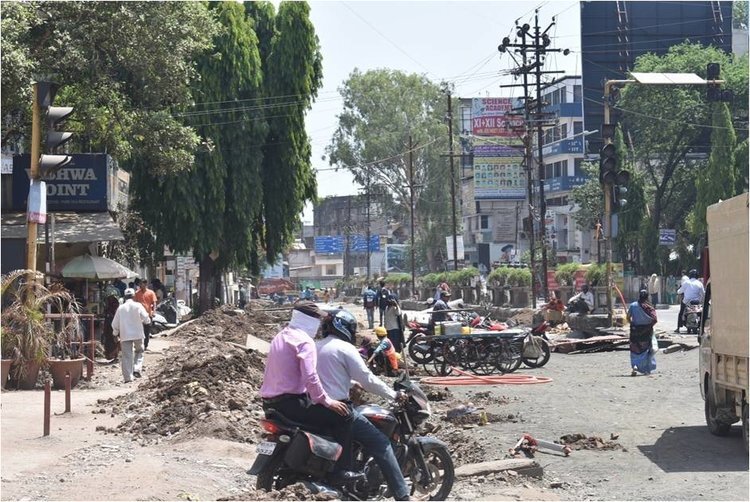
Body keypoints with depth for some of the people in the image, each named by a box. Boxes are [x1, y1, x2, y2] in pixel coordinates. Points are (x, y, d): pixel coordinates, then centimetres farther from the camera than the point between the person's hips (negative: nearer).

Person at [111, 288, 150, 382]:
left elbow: (115, 323, 7)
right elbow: (146, 318, -9)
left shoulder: (121, 308, 3)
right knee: (139, 351, 19)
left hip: (125, 335, 1)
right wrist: (147, 321, 15)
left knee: (127, 356, 1)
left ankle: (128, 377, -2)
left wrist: (115, 334, 22)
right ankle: (137, 369, -1)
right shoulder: (138, 306, -5)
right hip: (137, 334, -1)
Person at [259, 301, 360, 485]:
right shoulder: (304, 341, -12)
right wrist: (327, 401, -15)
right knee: (343, 415, -5)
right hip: (291, 403, -10)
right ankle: (340, 471, -7)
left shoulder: (280, 337, 18)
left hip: (270, 402, 10)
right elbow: (310, 377, -24)